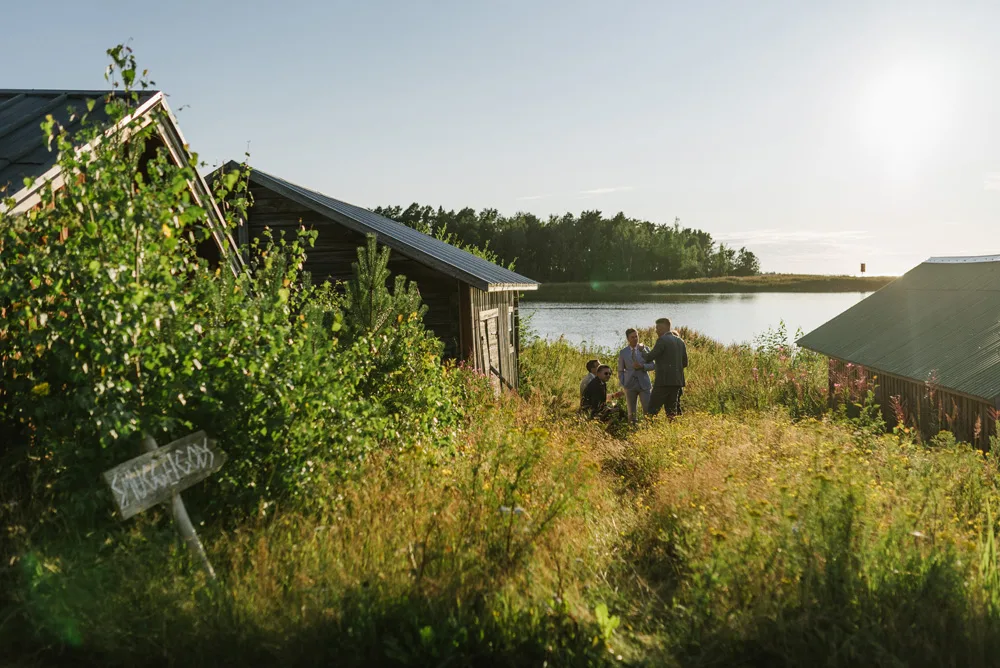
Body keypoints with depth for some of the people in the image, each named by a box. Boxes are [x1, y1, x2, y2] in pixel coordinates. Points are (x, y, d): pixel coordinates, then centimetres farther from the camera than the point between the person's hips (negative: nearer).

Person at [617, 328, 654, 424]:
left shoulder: (645, 349, 6)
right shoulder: (623, 352, 6)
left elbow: (653, 365, 3)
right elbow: (620, 370, 12)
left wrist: (642, 366, -15)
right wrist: (622, 385, 2)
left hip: (644, 383, 0)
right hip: (630, 384, 0)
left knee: (648, 409, -8)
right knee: (632, 411, 3)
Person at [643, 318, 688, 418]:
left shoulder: (662, 340, -9)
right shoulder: (680, 342, 14)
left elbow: (649, 357, -11)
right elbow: (685, 362, 16)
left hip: (664, 380, -8)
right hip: (677, 381, 8)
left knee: (653, 409, -7)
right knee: (671, 409, 10)